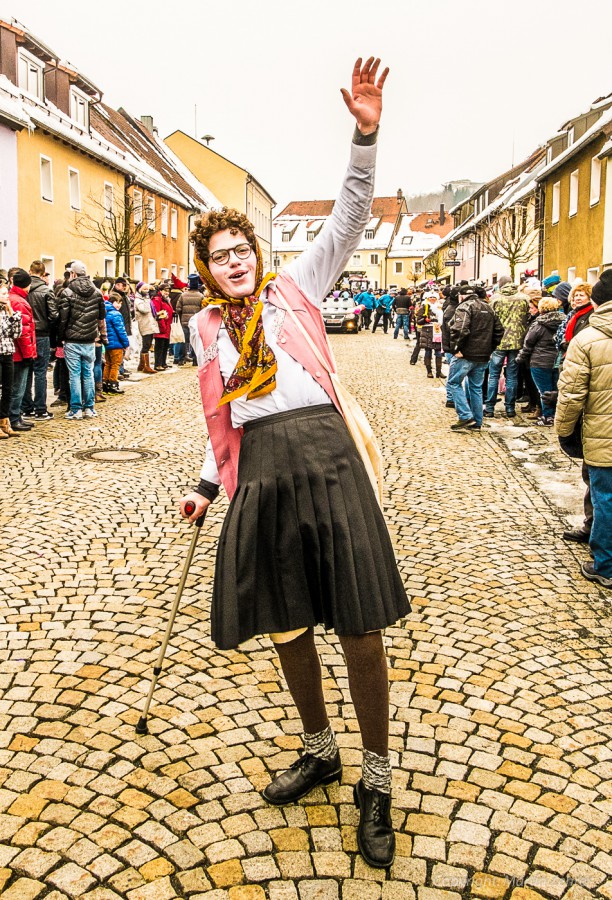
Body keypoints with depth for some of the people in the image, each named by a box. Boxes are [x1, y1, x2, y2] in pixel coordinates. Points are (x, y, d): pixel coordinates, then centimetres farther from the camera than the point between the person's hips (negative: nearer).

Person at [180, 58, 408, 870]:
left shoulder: (295, 287, 9)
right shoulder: (205, 326, 18)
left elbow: (351, 217, 1)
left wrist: (365, 134, -10)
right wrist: (209, 482, 18)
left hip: (323, 452, -3)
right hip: (260, 471, 4)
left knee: (358, 625, -2)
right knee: (285, 625, 11)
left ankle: (376, 780, 16)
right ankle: (319, 751, 35)